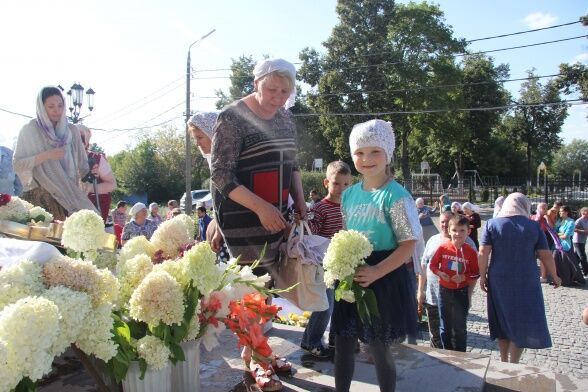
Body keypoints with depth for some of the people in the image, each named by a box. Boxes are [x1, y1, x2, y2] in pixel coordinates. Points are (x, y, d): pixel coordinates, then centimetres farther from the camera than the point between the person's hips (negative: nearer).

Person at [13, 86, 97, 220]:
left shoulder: (71, 131, 10)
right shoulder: (29, 130, 1)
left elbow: (82, 165, 14)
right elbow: (17, 164, -4)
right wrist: (46, 155, -13)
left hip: (68, 195, 2)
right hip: (40, 196, -2)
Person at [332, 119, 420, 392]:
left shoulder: (396, 196, -13)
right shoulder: (349, 195, 6)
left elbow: (409, 245, -16)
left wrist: (376, 272, -25)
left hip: (384, 279, -6)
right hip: (351, 279, 6)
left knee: (379, 348, 7)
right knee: (342, 343, 13)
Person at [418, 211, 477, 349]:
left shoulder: (466, 242, -1)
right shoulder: (432, 241, 10)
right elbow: (423, 266, 13)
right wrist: (420, 290, 11)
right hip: (432, 296, 4)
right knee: (435, 334, 13)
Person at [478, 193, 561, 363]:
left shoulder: (492, 224, -1)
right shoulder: (533, 226, -1)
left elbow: (483, 253, -7)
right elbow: (546, 255, 1)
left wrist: (482, 276, 1)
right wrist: (555, 277, 15)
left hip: (499, 280, 2)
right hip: (526, 282, -1)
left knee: (503, 319, 15)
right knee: (522, 322, 7)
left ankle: (504, 361, 27)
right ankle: (512, 364, 5)